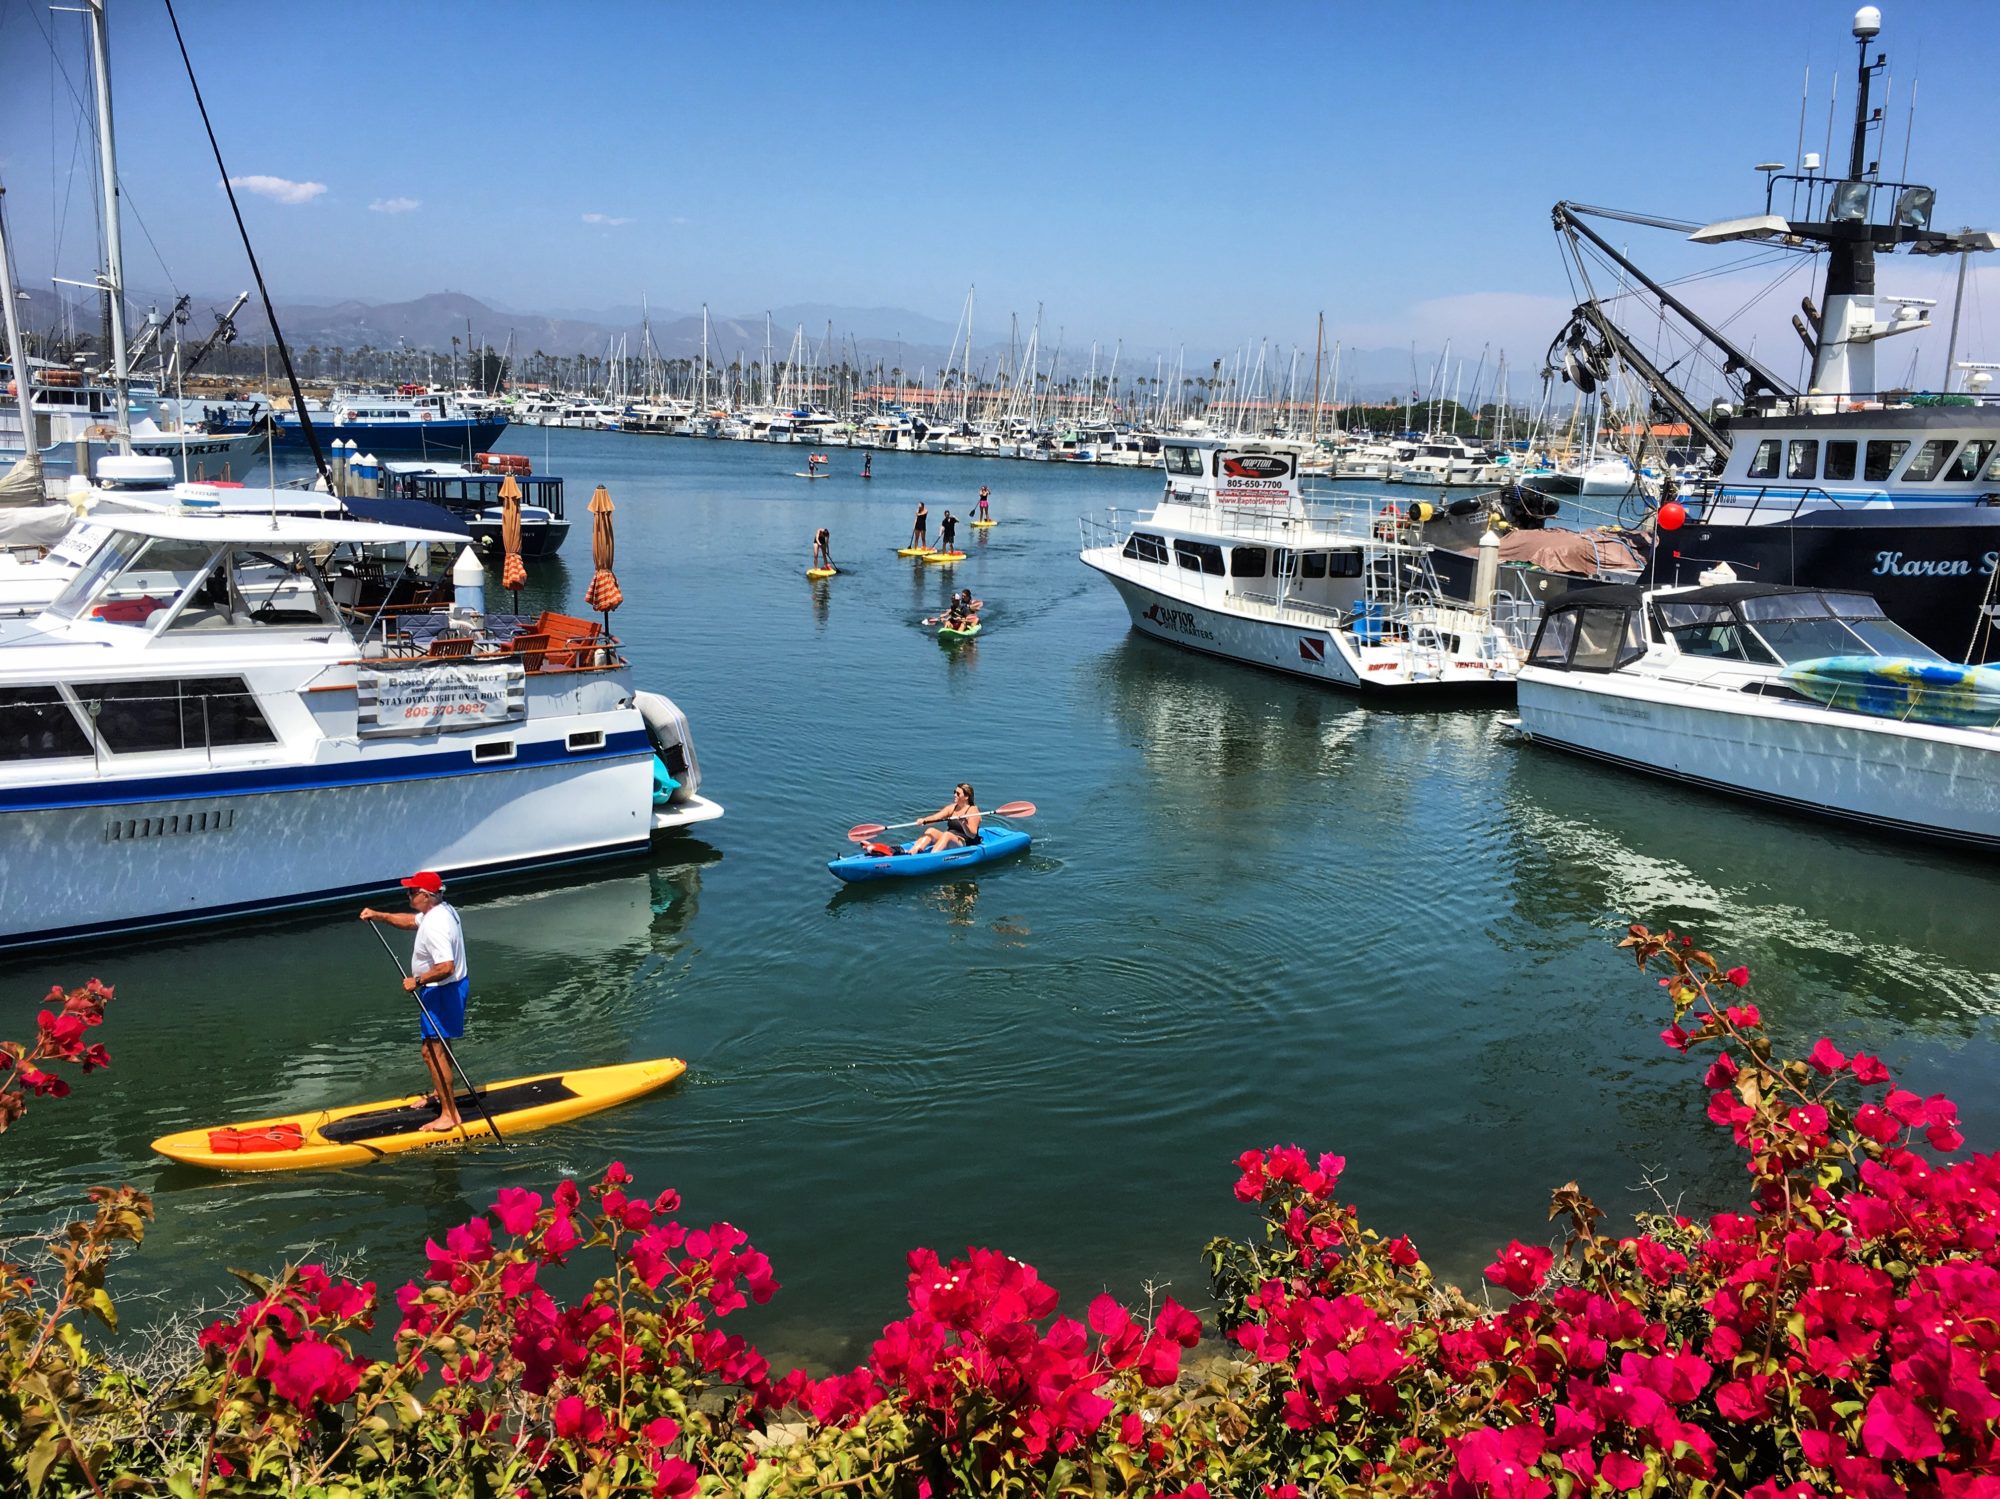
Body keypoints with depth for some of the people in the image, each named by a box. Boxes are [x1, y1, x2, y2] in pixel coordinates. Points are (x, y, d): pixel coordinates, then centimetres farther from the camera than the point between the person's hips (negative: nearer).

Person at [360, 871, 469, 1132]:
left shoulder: (435, 926, -28)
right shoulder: (442, 909, 4)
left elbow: (445, 967, -36)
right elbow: (410, 920, 23)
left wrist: (417, 981, -23)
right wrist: (378, 915, 14)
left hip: (442, 992, -11)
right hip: (453, 985, 11)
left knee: (433, 1051, -8)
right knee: (437, 1046, 26)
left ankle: (449, 1114, -5)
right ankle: (440, 1094, 44)